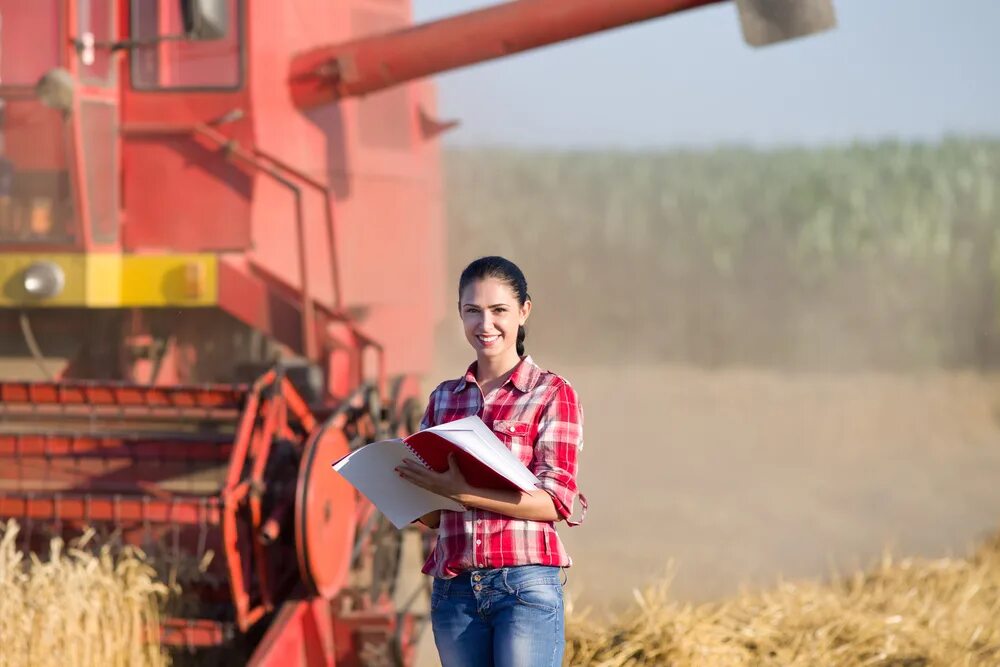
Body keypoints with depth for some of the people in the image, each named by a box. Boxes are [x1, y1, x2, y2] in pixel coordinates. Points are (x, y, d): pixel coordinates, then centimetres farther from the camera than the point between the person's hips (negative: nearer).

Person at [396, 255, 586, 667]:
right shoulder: (443, 398, 15)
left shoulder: (552, 394, 1)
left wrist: (461, 491, -20)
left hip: (526, 586, -5)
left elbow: (556, 502, -9)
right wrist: (408, 480, -7)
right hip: (454, 588, 5)